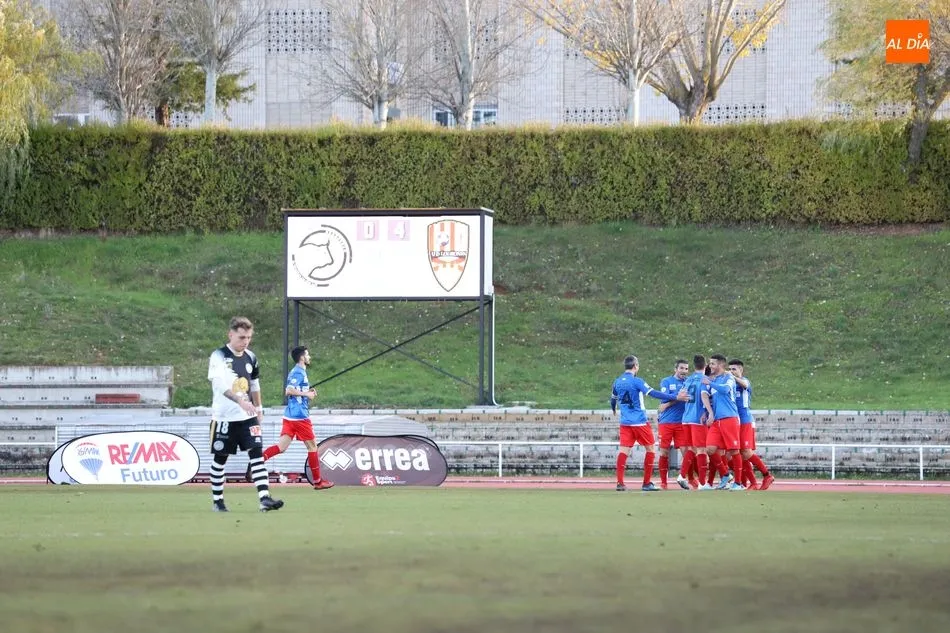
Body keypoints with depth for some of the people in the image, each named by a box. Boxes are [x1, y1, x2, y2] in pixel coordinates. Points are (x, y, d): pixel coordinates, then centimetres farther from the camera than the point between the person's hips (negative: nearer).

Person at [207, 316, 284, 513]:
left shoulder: (250, 358, 8)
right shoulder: (219, 356, -12)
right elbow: (220, 384, -27)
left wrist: (258, 408, 23)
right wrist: (241, 401, -40)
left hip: (247, 416, 4)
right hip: (224, 416, -4)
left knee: (257, 453, -10)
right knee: (220, 458, 6)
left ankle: (264, 498, -18)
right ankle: (217, 500, 18)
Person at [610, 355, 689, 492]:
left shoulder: (617, 382, 7)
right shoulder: (636, 381, -12)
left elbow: (613, 399, 21)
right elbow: (653, 393, -18)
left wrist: (614, 410, 44)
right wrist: (675, 397, -16)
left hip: (625, 422, 5)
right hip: (639, 422, -5)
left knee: (624, 450, 1)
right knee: (651, 449, 8)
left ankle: (620, 483, -10)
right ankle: (647, 483, 6)